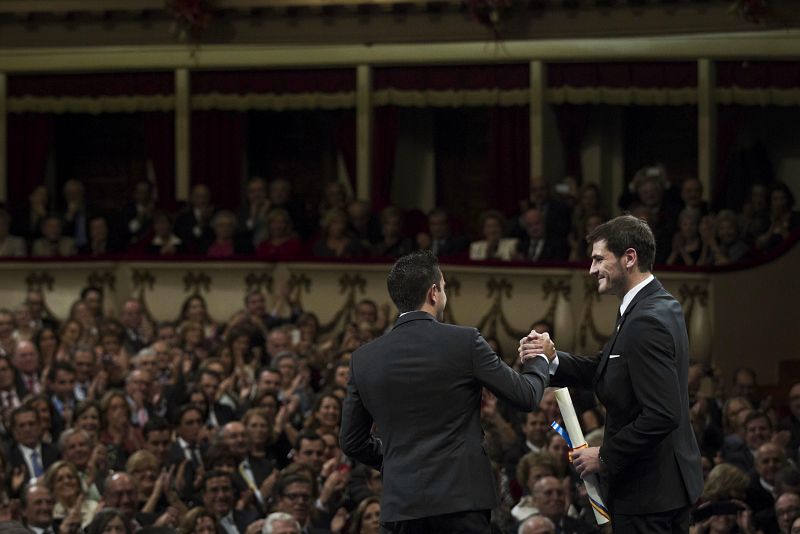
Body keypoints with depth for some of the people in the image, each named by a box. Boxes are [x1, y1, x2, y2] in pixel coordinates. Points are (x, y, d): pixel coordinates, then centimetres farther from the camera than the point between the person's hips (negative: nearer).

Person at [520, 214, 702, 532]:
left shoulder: (646, 322, -22)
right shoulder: (660, 306, 9)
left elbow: (661, 415, -28)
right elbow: (609, 374, 12)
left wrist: (606, 456, -18)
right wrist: (551, 360, -3)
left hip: (647, 492, -10)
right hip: (672, 482, 10)